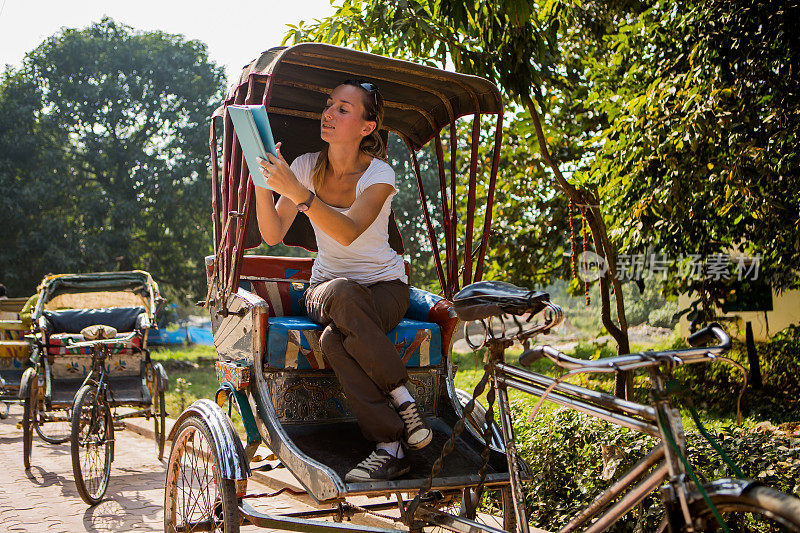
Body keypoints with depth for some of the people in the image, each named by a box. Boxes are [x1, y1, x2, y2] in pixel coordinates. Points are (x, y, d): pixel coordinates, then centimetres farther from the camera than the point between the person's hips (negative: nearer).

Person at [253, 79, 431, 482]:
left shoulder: (379, 175, -11)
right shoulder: (306, 166, 0)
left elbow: (348, 232, -30)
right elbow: (273, 235, -8)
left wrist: (297, 191, -40)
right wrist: (262, 183, -23)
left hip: (384, 286, -3)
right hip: (327, 286, 3)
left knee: (335, 338, -36)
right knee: (340, 293, -37)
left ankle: (390, 447, -21)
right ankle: (401, 399, -25)